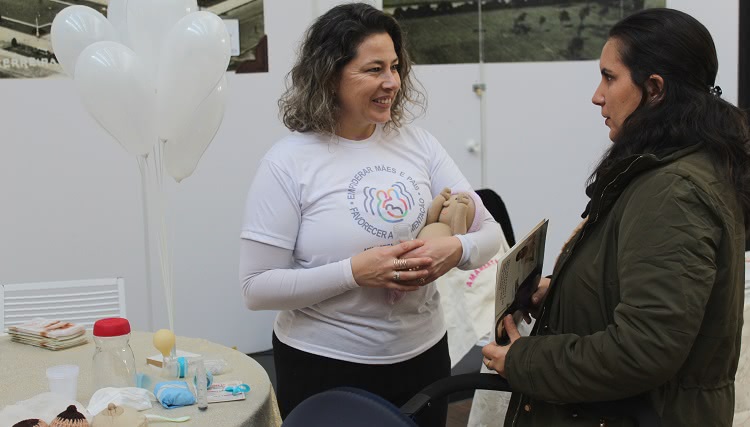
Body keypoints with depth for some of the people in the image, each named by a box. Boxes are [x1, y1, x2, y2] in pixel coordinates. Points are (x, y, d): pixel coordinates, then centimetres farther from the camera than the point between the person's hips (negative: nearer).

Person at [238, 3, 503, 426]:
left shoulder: (417, 143, -1)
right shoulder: (288, 163, -12)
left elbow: (490, 231, 2)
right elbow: (257, 287, -14)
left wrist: (456, 249, -20)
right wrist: (354, 272, -25)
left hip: (423, 355, 4)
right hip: (325, 368, -4)